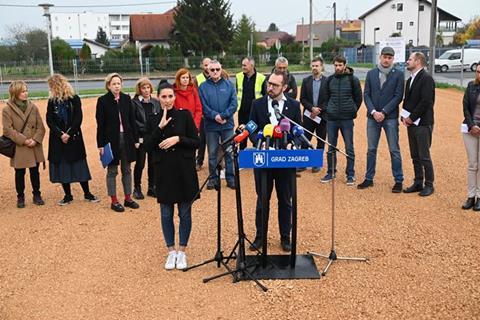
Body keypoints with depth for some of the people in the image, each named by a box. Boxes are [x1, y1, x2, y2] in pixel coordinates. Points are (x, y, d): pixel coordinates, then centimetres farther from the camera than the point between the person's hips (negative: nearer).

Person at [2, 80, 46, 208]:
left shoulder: (33, 107, 2)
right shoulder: (7, 110, -7)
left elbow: (41, 127, 1)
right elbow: (8, 130, -12)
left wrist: (35, 139, -14)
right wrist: (23, 140, -17)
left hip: (35, 148, 3)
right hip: (19, 149, -2)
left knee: (35, 172, 12)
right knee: (19, 174, 9)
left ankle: (37, 195, 26)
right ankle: (20, 197, 23)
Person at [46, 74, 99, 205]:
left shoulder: (74, 99, -4)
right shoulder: (52, 101, 5)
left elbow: (78, 118, -8)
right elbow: (49, 121, -1)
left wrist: (69, 134, -15)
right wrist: (61, 134, -13)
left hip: (74, 138, -3)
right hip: (58, 139, 3)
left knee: (80, 165, 3)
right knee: (62, 167, 6)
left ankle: (87, 193, 14)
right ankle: (68, 195, 17)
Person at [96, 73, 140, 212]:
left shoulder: (126, 99, 3)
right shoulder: (103, 100, -6)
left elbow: (132, 120, 7)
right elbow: (100, 124, -6)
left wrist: (135, 139, 5)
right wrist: (100, 144, -9)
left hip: (126, 138, 3)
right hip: (111, 139, -3)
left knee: (126, 170, 11)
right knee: (112, 171, 6)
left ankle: (128, 198, 22)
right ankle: (114, 201, 14)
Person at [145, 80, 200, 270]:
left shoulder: (184, 115, -2)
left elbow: (196, 142, -2)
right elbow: (149, 147, -5)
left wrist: (178, 138, -17)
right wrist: (160, 127, -15)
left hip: (184, 171, -1)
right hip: (164, 171, 1)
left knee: (185, 213, 6)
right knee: (166, 214, 8)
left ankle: (182, 252, 21)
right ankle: (171, 251, 24)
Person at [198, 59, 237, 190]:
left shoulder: (229, 85, 4)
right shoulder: (203, 87, 3)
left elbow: (234, 104, -4)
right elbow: (203, 106, -6)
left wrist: (223, 116, -15)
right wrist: (215, 116, -19)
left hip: (227, 124, 0)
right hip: (211, 125, 0)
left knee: (229, 152, 5)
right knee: (212, 153, 6)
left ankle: (230, 178, 15)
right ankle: (213, 178, 17)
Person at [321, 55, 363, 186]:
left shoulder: (353, 79, -3)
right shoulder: (330, 79, 6)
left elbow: (358, 98, 5)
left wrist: (352, 111, 3)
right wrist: (328, 109, 9)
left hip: (347, 119, -3)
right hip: (331, 119, 3)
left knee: (349, 148, 1)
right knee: (331, 147, 9)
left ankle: (350, 175, 11)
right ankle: (330, 172, 21)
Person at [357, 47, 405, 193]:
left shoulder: (398, 74, 0)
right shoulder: (371, 73, 8)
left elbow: (398, 96, -6)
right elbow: (366, 95, 4)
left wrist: (383, 112, -13)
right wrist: (373, 112, -10)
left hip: (390, 117, -3)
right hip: (372, 117, 3)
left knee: (394, 150, 1)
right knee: (371, 149, 9)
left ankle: (398, 181, 8)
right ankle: (369, 179, 19)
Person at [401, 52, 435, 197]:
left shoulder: (426, 78, -11)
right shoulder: (410, 80, 16)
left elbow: (426, 101, -19)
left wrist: (412, 117, -15)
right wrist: (404, 117, 2)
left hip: (422, 123, -8)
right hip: (411, 123, 8)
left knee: (424, 156, -4)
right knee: (415, 156, 12)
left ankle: (429, 185, 6)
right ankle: (418, 183, 21)